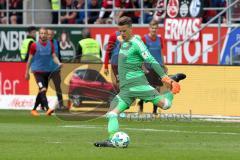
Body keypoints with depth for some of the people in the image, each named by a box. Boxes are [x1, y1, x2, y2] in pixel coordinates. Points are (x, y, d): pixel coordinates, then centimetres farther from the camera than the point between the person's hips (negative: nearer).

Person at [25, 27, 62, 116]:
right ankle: (47, 109, -31)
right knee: (43, 90, -21)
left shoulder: (50, 45, 6)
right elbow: (30, 59, 4)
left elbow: (54, 56, 4)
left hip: (47, 71, 5)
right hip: (37, 71, -5)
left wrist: (58, 63, -17)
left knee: (42, 92, 12)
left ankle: (34, 109, 27)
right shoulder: (34, 45, -3)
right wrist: (27, 72, 6)